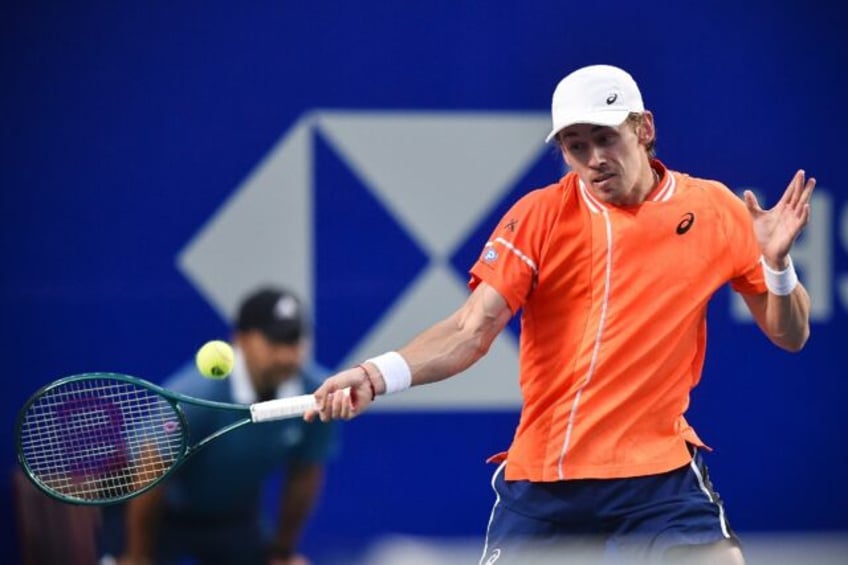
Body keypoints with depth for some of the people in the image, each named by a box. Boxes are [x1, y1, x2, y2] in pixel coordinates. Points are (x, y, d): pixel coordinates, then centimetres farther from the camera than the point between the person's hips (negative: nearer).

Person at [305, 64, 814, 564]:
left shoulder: (715, 210, 0)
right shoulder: (538, 216, -5)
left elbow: (790, 336, 5)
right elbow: (471, 331, -12)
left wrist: (776, 263, -16)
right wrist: (376, 377, -28)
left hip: (659, 473, 0)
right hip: (541, 474, 0)